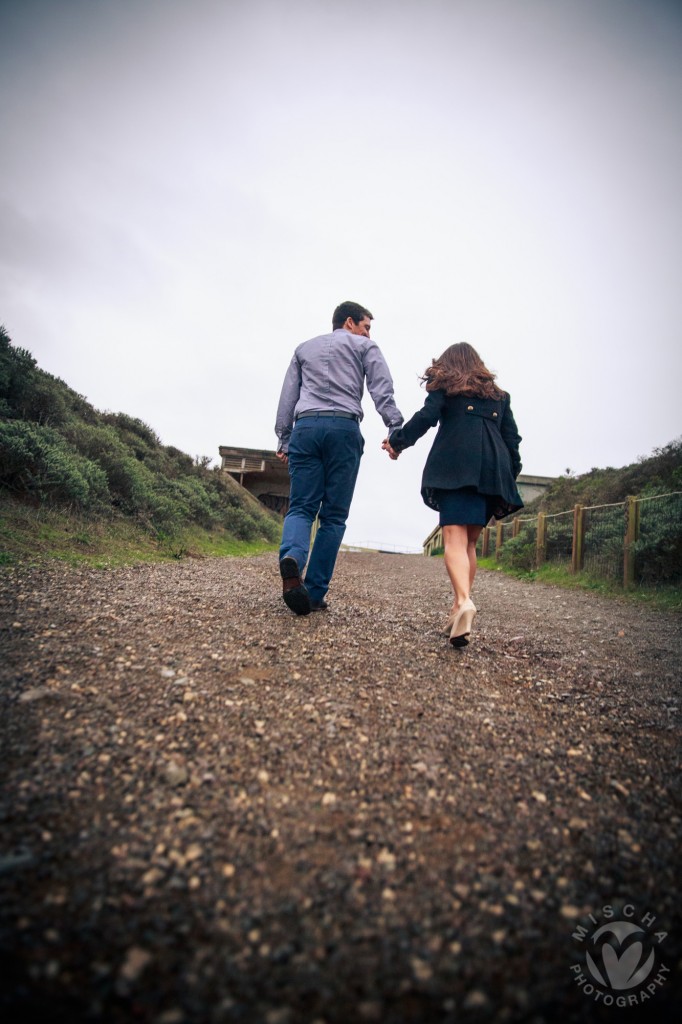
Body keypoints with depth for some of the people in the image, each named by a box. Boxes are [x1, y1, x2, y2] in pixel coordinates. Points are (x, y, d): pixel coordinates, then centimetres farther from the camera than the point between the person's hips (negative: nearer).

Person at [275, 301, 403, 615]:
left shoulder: (305, 348, 28)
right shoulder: (364, 347, 17)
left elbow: (288, 397, 21)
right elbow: (382, 390, 0)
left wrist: (284, 440, 19)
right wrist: (395, 428, -8)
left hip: (305, 427, 3)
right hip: (344, 427, -3)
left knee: (301, 507, 0)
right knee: (333, 515, 0)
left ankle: (291, 557, -32)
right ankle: (314, 594, -3)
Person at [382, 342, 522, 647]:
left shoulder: (445, 387, 16)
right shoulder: (499, 396, 27)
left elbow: (425, 417, 1)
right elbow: (512, 438, 18)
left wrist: (397, 441, 13)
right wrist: (511, 476, 19)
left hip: (457, 468, -4)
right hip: (493, 472, 5)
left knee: (454, 538, -14)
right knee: (469, 542, 12)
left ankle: (464, 601, -37)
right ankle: (459, 610, 11)